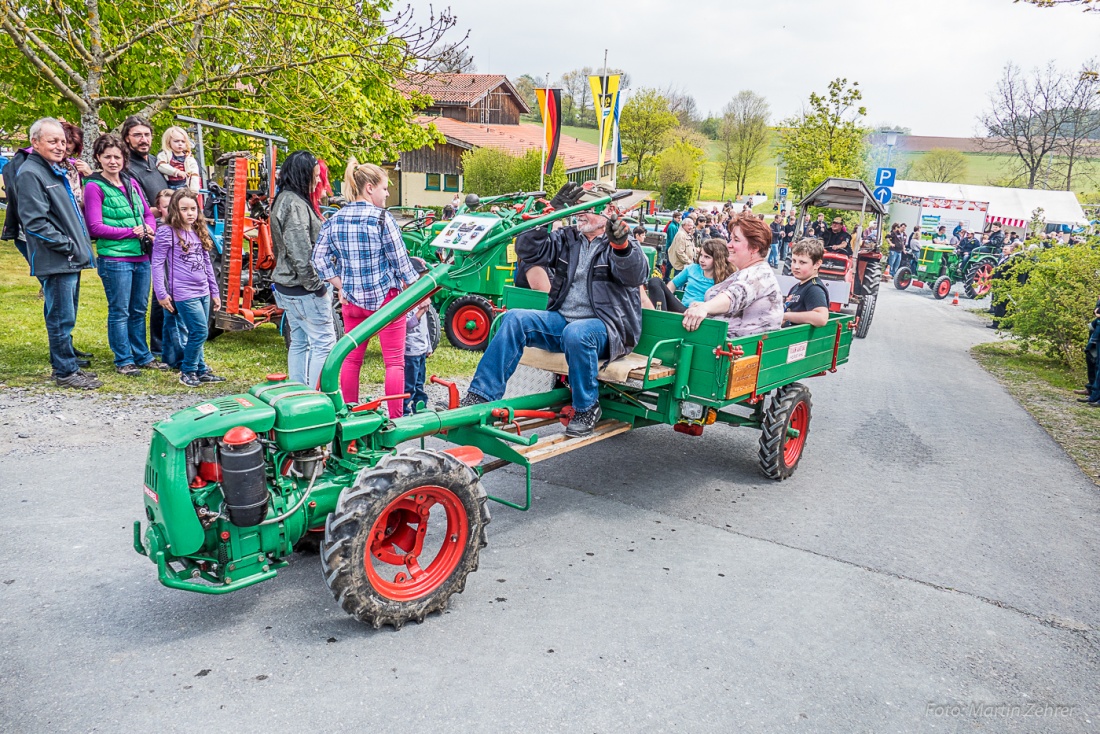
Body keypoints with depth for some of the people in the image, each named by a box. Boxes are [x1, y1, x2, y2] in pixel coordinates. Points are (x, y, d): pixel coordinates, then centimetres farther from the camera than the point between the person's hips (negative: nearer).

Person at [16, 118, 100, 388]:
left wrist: (80, 246, 14)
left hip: (71, 260, 9)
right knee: (61, 318, -4)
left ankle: (66, 365, 24)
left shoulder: (56, 171, 18)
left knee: (64, 317, 16)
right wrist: (67, 245, -16)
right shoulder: (30, 173, -11)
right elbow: (35, 222, -18)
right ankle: (65, 372, 4)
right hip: (55, 262, -9)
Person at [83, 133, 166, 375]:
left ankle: (142, 356, 24)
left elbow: (148, 213, 19)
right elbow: (95, 227, -10)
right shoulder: (94, 187, -5)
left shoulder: (131, 183, 12)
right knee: (119, 312, 2)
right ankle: (123, 360, 12)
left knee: (139, 310, 14)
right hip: (114, 259, -6)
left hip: (141, 257, 6)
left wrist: (150, 229, -3)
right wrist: (132, 232, -13)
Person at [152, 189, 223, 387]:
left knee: (198, 333, 11)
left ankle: (200, 370, 21)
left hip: (203, 292, 7)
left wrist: (214, 292, 18)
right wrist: (161, 294, -12)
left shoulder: (199, 231, 13)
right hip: (183, 293, -7)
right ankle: (187, 372, 3)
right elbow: (157, 264, -8)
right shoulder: (167, 232, -7)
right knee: (200, 331, -11)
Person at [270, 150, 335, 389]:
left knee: (299, 342, 16)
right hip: (303, 289, -10)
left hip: (286, 286, 10)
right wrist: (316, 286, -18)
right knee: (324, 342, -5)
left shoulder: (283, 200, 15)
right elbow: (301, 252, -23)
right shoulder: (295, 204, -17)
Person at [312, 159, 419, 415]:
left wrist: (341, 287, 7)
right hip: (385, 298, -5)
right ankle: (396, 419, 5)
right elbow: (401, 263, -11)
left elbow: (320, 257, 2)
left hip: (352, 300, 5)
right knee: (394, 362, 3)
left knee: (351, 358, 15)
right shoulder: (382, 219, -13)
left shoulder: (334, 220, 2)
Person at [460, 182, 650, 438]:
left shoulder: (623, 245, 1)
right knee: (515, 318, -17)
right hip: (561, 320, 5)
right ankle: (480, 397, -19)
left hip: (606, 327, -5)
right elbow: (528, 250, 2)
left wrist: (621, 244, -42)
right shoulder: (566, 238, 15)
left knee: (576, 333, -37)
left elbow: (636, 275, -21)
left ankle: (587, 409, -16)